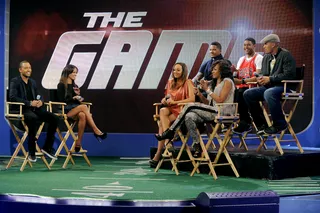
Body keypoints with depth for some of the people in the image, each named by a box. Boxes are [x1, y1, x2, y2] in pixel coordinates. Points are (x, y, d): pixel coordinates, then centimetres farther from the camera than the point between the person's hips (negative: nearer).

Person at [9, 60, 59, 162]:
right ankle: (31, 153, -30)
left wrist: (40, 101, -5)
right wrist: (30, 103, -21)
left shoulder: (33, 82, 21)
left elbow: (39, 95, 22)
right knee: (34, 119, -40)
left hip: (35, 109, 7)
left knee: (54, 118, -14)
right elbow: (12, 97, -13)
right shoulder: (15, 81, 0)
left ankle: (47, 147, -3)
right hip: (22, 110, -7)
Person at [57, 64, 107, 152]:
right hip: (65, 110, -5)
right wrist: (73, 98, -13)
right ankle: (96, 131, -32)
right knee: (84, 107, -32)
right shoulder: (61, 85, 4)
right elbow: (61, 100, -5)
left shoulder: (75, 86, 21)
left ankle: (78, 143, -34)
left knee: (82, 115, -33)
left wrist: (78, 96, 1)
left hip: (75, 109, 5)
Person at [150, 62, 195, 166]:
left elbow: (192, 99, -13)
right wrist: (164, 100, -2)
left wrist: (175, 102, -18)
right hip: (170, 109, 5)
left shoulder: (188, 83, 0)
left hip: (181, 109, -5)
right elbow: (166, 97, 24)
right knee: (162, 111, -31)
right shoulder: (170, 82, 19)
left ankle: (158, 153, -28)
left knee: (162, 123, -27)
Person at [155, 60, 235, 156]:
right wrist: (200, 94, 4)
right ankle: (197, 145, -21)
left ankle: (170, 131, -15)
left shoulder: (227, 81, 1)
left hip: (222, 112, -7)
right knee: (189, 116, -23)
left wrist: (207, 90, -8)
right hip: (212, 112, 7)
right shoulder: (214, 83, 26)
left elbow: (220, 100, -12)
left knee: (190, 106, -21)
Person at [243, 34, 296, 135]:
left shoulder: (286, 55, -6)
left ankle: (279, 124, -22)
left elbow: (289, 74, -17)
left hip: (284, 86, -8)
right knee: (248, 94, -10)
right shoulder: (266, 57, 18)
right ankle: (261, 124, -4)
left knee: (268, 93, -39)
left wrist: (270, 79, -18)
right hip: (268, 87, 8)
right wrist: (261, 78, -1)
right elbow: (263, 73, 25)